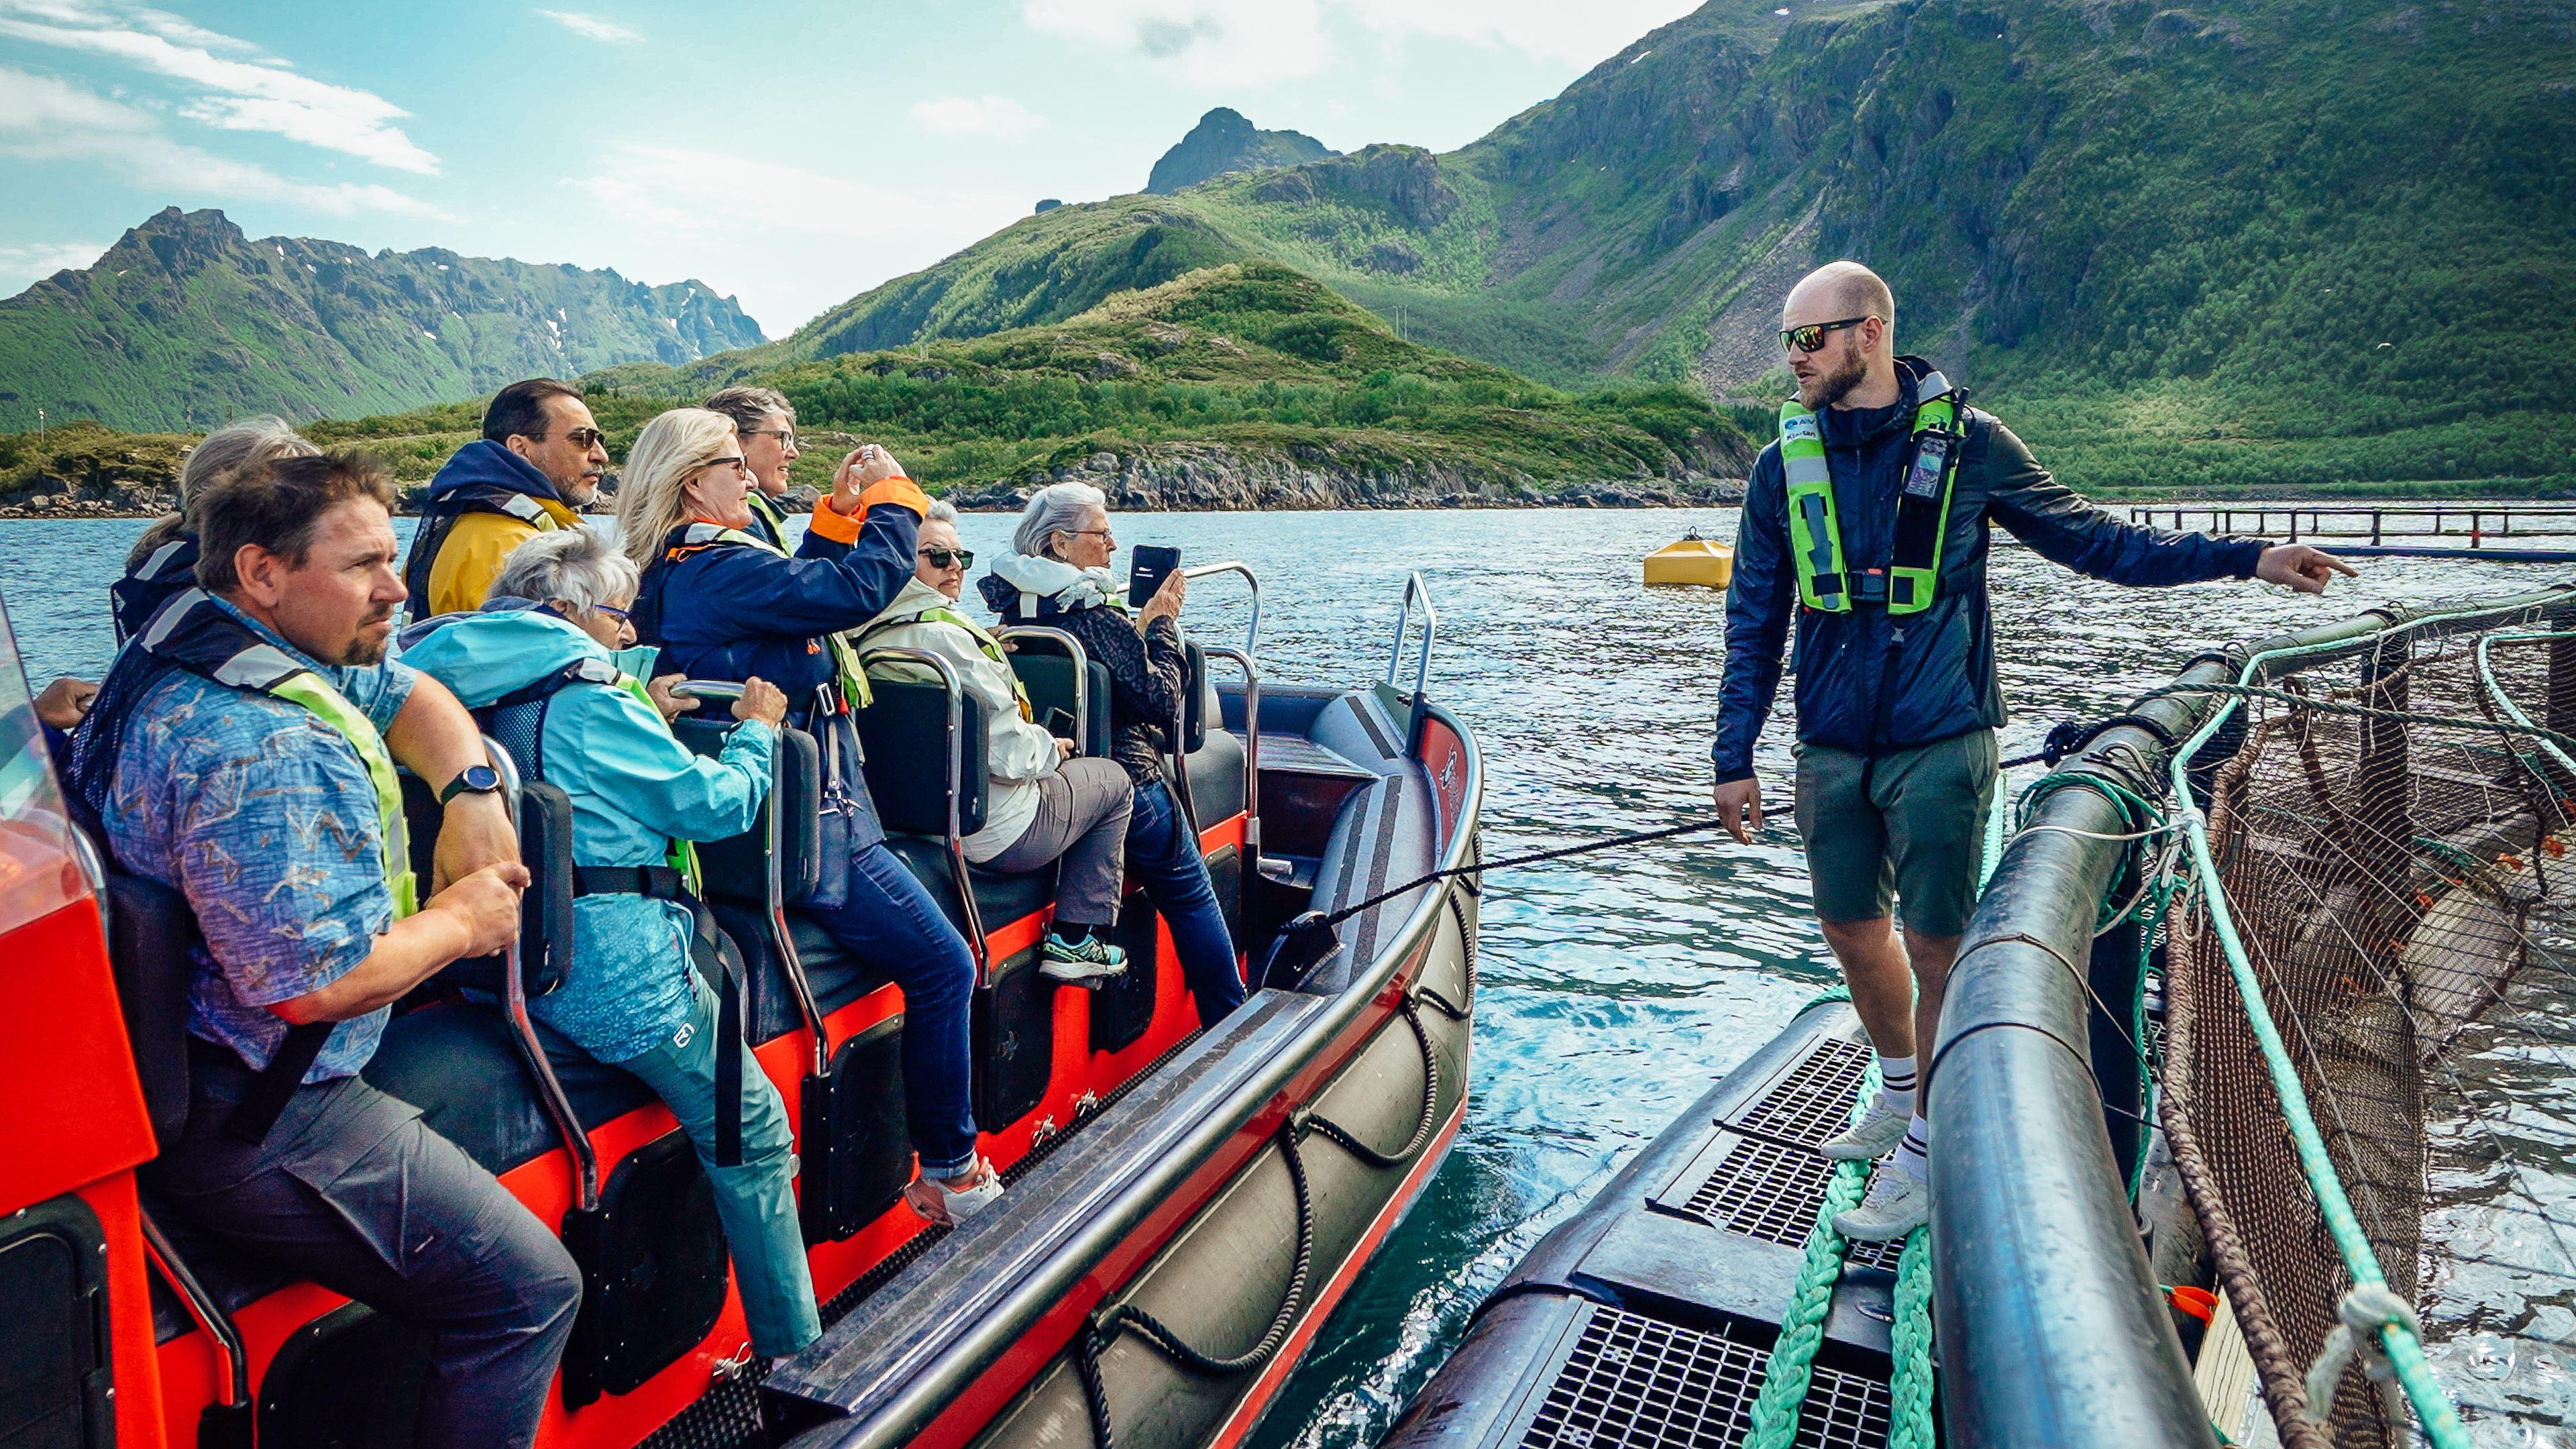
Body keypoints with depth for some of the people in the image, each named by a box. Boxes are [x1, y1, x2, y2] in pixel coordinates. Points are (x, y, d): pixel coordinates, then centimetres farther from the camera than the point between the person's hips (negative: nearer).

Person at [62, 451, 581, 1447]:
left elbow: (411, 695, 19)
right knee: (530, 1290, -11)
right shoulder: (263, 751, -28)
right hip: (245, 1129, -11)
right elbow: (319, 981, -31)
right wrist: (460, 921, -13)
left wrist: (473, 794, 0)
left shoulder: (198, 644, 7)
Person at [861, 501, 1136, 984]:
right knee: (1112, 779, 17)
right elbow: (1010, 753, -24)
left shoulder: (869, 636, 1)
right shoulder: (942, 636, -26)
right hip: (992, 834, -8)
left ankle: (1073, 942, 32)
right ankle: (1074, 943, 18)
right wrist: (1051, 748, -3)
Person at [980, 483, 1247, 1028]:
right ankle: (1231, 1024, 18)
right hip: (1126, 785, -8)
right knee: (1193, 901, 9)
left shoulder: (1017, 609, 4)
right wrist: (1163, 624, -7)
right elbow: (1162, 699, -17)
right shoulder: (1095, 617, -21)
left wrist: (1141, 628, 12)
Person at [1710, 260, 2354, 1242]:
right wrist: (1734, 758, 5)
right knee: (1851, 930, 14)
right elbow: (1754, 623, 7)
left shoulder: (1965, 441, -3)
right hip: (1831, 750, 3)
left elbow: (2089, 539, 8)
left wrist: (2246, 559, 3)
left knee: (1936, 946, 2)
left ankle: (1928, 1148, 19)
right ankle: (1900, 1092, 38)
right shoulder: (1784, 466, 3)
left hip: (1939, 745, -3)